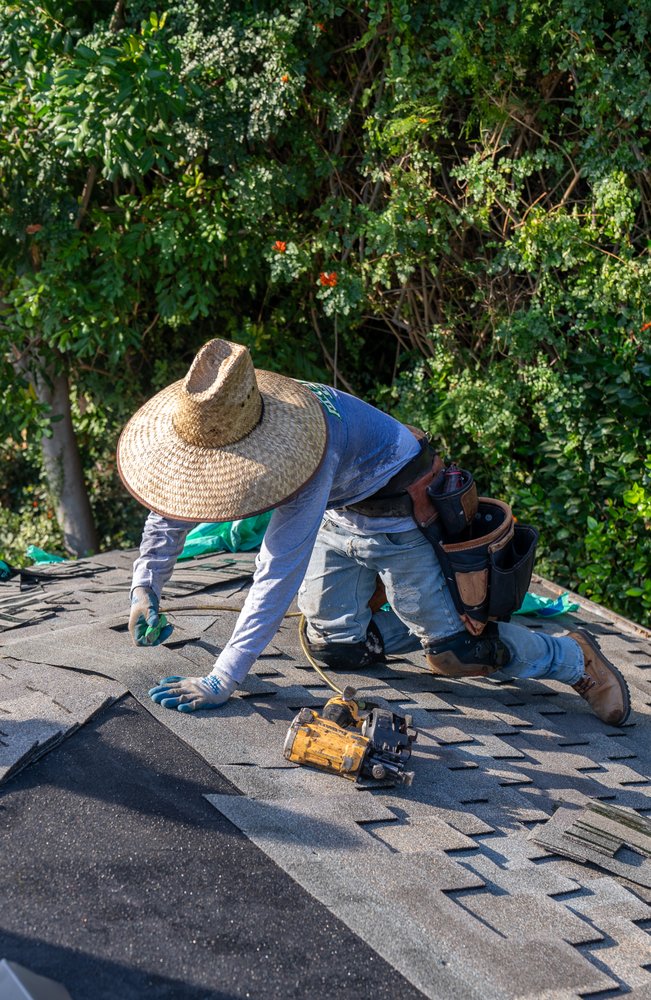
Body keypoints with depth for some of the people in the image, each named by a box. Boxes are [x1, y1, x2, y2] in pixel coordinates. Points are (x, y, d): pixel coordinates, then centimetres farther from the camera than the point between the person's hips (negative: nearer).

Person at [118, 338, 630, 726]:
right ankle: (430, 628, 31)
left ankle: (574, 657, 18)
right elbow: (176, 508, -1)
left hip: (396, 511, -7)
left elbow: (279, 574, -44)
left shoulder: (304, 447, -42)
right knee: (336, 646, 9)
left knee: (458, 648, -7)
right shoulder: (219, 426, -19)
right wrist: (146, 587, -13)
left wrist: (220, 682, -43)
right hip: (339, 514, 8)